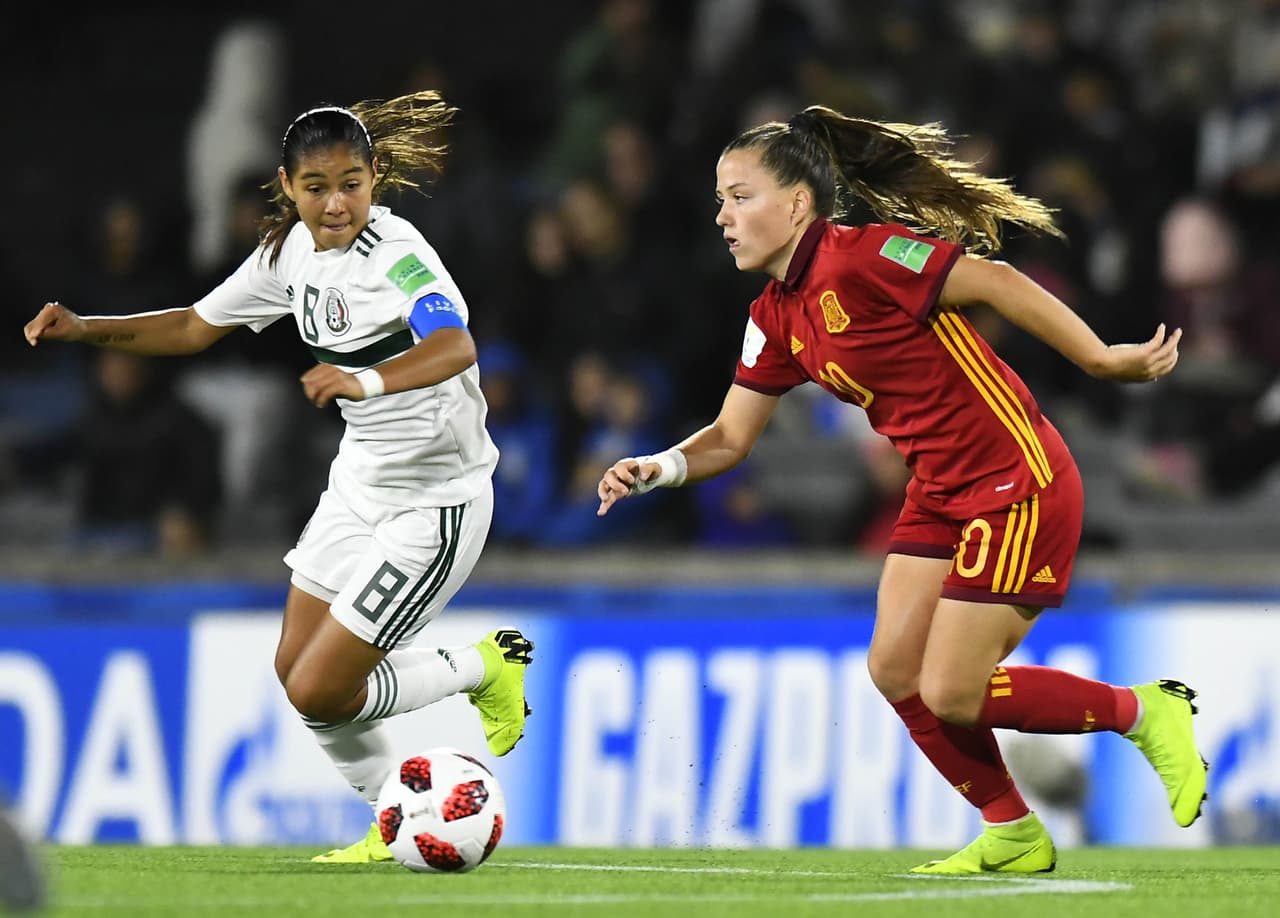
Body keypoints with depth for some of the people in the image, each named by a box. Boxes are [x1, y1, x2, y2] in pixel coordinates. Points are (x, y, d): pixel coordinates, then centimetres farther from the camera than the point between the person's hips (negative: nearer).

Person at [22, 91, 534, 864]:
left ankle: (487, 668, 13)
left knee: (319, 693, -9)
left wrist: (370, 380, -62)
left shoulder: (395, 251, -25)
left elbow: (455, 345, -44)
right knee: (295, 671, 13)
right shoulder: (291, 250, 0)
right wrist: (85, 330, 0)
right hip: (361, 482, 8)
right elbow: (197, 327, 13)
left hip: (434, 502, -8)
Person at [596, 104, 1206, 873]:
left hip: (1019, 484, -9)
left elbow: (998, 282, -21)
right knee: (896, 669, 3)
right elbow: (732, 437, 11)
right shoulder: (777, 318, 7)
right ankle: (1014, 835, 19)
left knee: (950, 694, -8)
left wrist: (1104, 360, -21)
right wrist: (659, 468, -9)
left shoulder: (860, 258, -20)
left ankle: (1143, 712, 11)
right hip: (941, 493, 9)